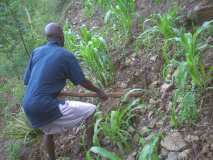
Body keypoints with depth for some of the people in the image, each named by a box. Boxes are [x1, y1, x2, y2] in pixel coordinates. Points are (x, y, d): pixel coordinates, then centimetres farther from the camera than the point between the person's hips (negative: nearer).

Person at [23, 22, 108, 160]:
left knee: (49, 132, 34)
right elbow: (83, 81, 0)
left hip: (29, 106, 7)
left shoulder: (36, 52, 8)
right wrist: (99, 91, 18)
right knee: (90, 110, 6)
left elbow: (27, 81, 12)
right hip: (47, 106, -7)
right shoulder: (66, 55, -7)